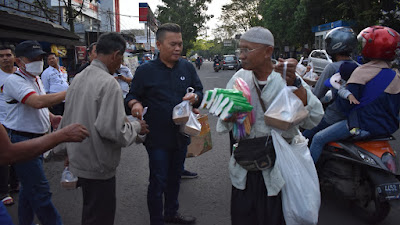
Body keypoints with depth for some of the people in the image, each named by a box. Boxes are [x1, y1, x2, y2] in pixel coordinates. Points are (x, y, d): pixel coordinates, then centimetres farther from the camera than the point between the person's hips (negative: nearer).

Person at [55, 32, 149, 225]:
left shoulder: (78, 78, 6)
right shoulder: (109, 83, -22)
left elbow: (67, 119, 15)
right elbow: (111, 129, -27)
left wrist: (62, 149, 26)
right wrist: (136, 127, -9)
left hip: (78, 159, 9)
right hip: (97, 165, -9)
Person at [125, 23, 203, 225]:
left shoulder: (187, 67, 3)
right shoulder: (145, 70, -6)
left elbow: (200, 91, 8)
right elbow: (132, 95, -2)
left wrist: (195, 97, -15)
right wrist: (134, 103, -25)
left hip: (181, 135, 5)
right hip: (157, 137, -4)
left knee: (175, 177, 21)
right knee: (158, 182, 3)